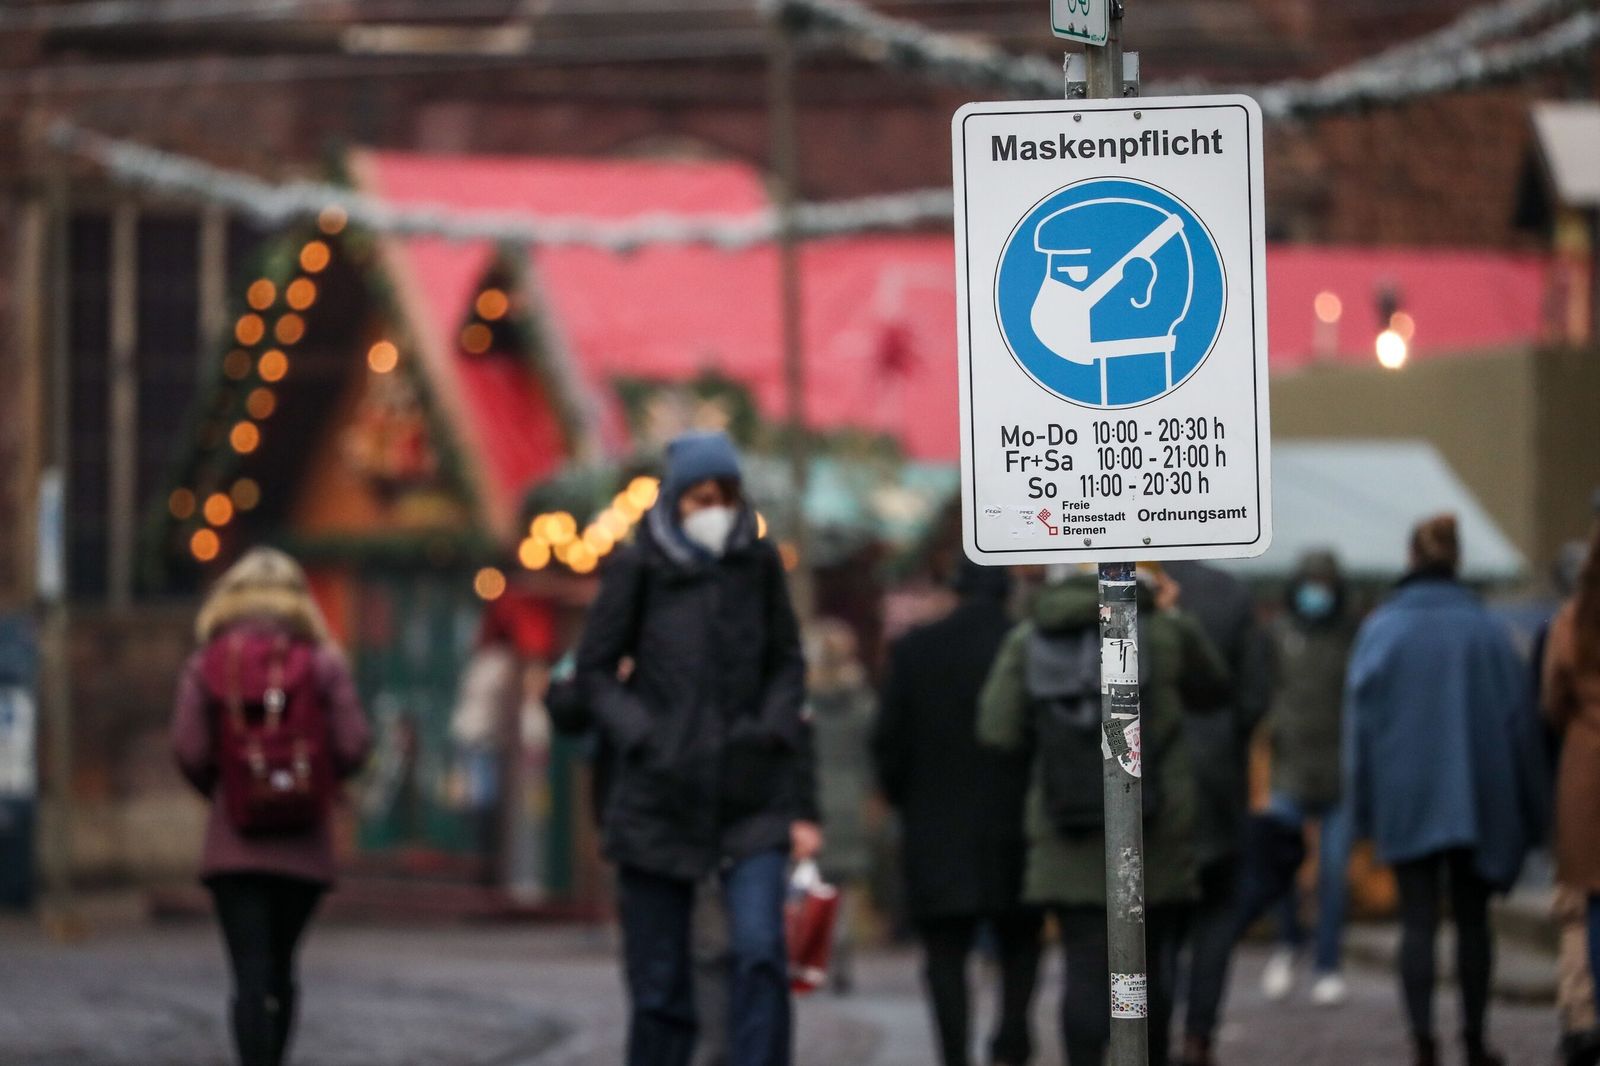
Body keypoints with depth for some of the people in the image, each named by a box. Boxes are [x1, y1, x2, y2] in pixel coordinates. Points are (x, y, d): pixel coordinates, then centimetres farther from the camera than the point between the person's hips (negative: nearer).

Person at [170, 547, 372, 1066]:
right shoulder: (322, 663, -1)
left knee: (251, 977, -5)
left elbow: (189, 752, -7)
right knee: (280, 970, 18)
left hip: (234, 847, -1)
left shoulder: (207, 666, -2)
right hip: (304, 847, 1)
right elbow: (353, 747, -6)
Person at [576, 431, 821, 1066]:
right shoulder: (638, 570, 0)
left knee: (760, 952, -18)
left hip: (752, 800, 1)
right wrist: (642, 737, -11)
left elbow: (786, 670, 10)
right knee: (659, 986, 2)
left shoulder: (759, 565, 5)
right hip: (659, 798, -1)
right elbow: (594, 669, 5)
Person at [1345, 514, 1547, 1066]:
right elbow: (1519, 716, 2)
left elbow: (1361, 716, -4)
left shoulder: (1381, 628, -3)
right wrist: (1526, 811, 10)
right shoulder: (1487, 631, -2)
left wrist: (1364, 806, 2)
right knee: (1472, 918, 13)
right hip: (1478, 799, 1)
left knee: (1418, 922, -1)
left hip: (1407, 798, -1)